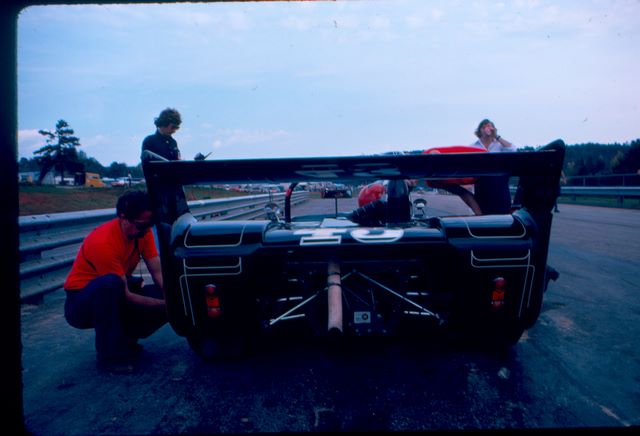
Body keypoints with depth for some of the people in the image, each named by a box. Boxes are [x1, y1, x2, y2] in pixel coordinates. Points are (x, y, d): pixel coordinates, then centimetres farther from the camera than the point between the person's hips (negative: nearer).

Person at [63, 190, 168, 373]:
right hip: (81, 305, -6)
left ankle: (123, 338, 7)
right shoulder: (103, 243, -30)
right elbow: (125, 296, -28)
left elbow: (158, 273, -13)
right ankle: (110, 354, -23)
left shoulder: (142, 231, -10)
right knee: (110, 283, -40)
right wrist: (164, 303, -27)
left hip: (114, 297, 6)